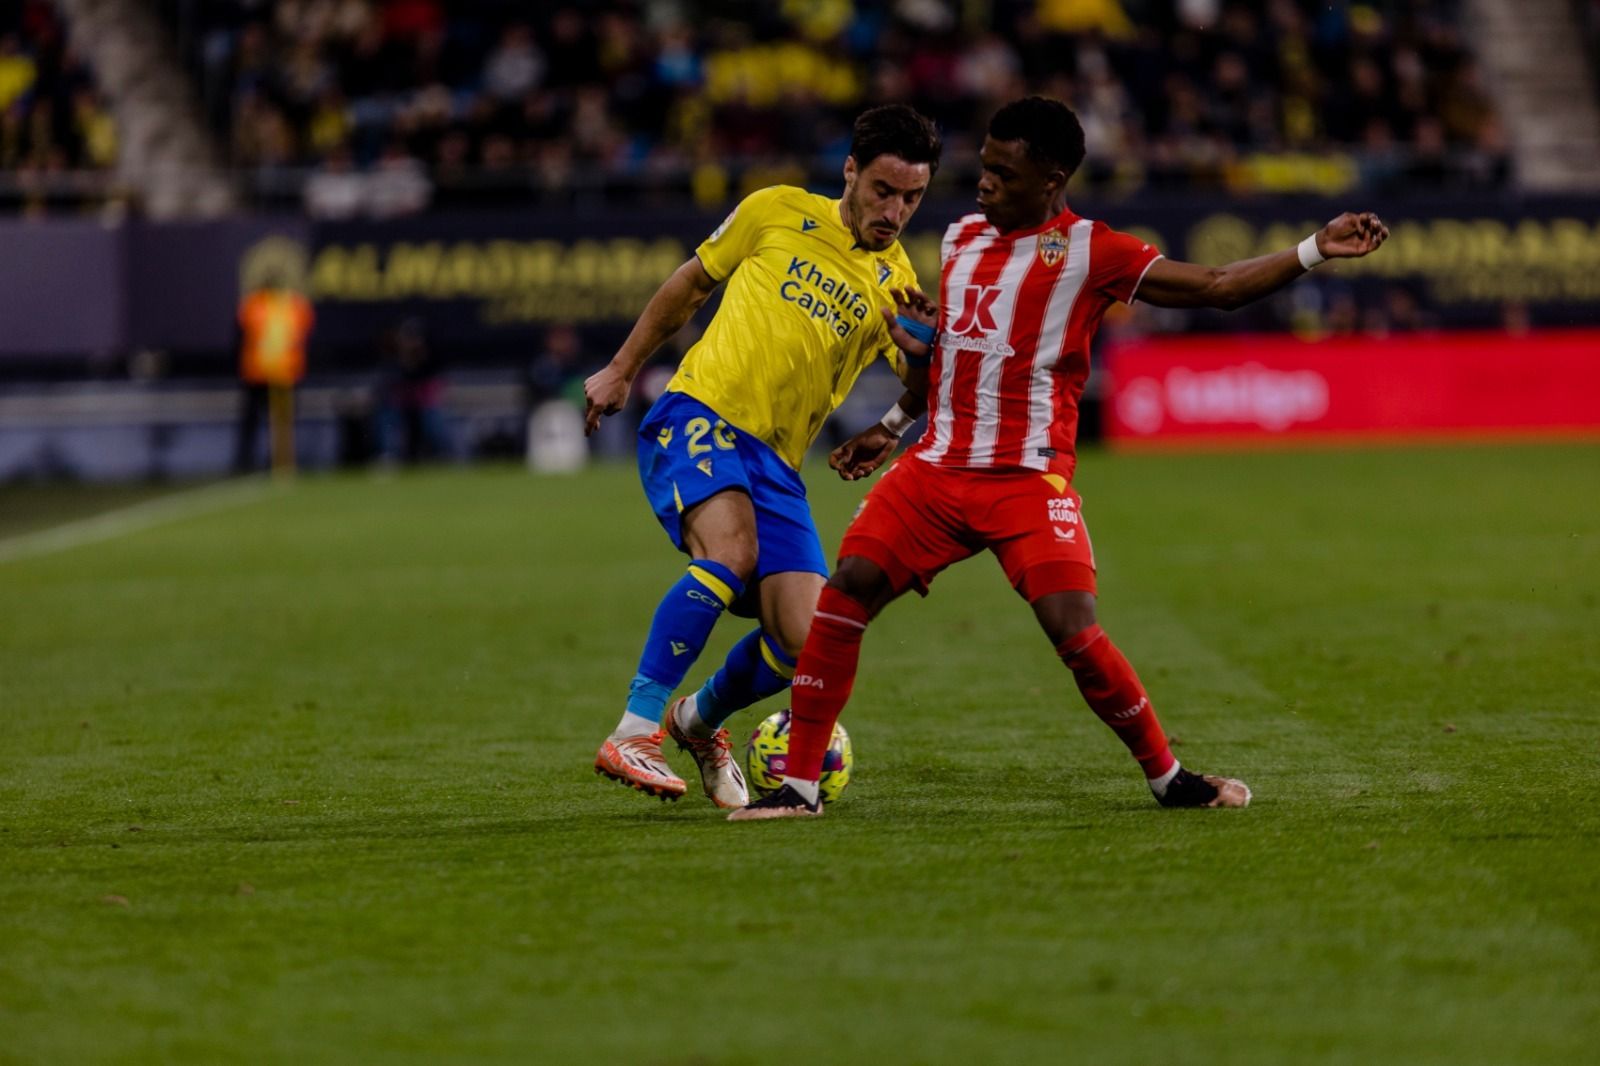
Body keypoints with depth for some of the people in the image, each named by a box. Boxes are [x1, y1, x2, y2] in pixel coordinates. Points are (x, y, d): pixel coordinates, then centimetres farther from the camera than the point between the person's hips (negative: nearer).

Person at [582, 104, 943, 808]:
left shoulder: (897, 285, 12)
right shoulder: (778, 212, 6)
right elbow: (691, 283, 19)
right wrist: (621, 370, 21)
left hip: (775, 463, 4)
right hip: (698, 415, -4)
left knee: (805, 644, -11)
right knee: (731, 551, -34)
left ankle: (700, 721, 22)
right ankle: (633, 735, -30)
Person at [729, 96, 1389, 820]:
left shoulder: (1088, 252, -4)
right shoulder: (961, 238, 14)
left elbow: (1217, 287, -8)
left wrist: (1316, 249, -19)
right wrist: (890, 429, 36)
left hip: (1028, 481, -5)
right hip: (936, 466, 5)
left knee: (1076, 635, -17)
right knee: (845, 591, -11)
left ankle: (1167, 777, 6)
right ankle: (798, 785, -4)